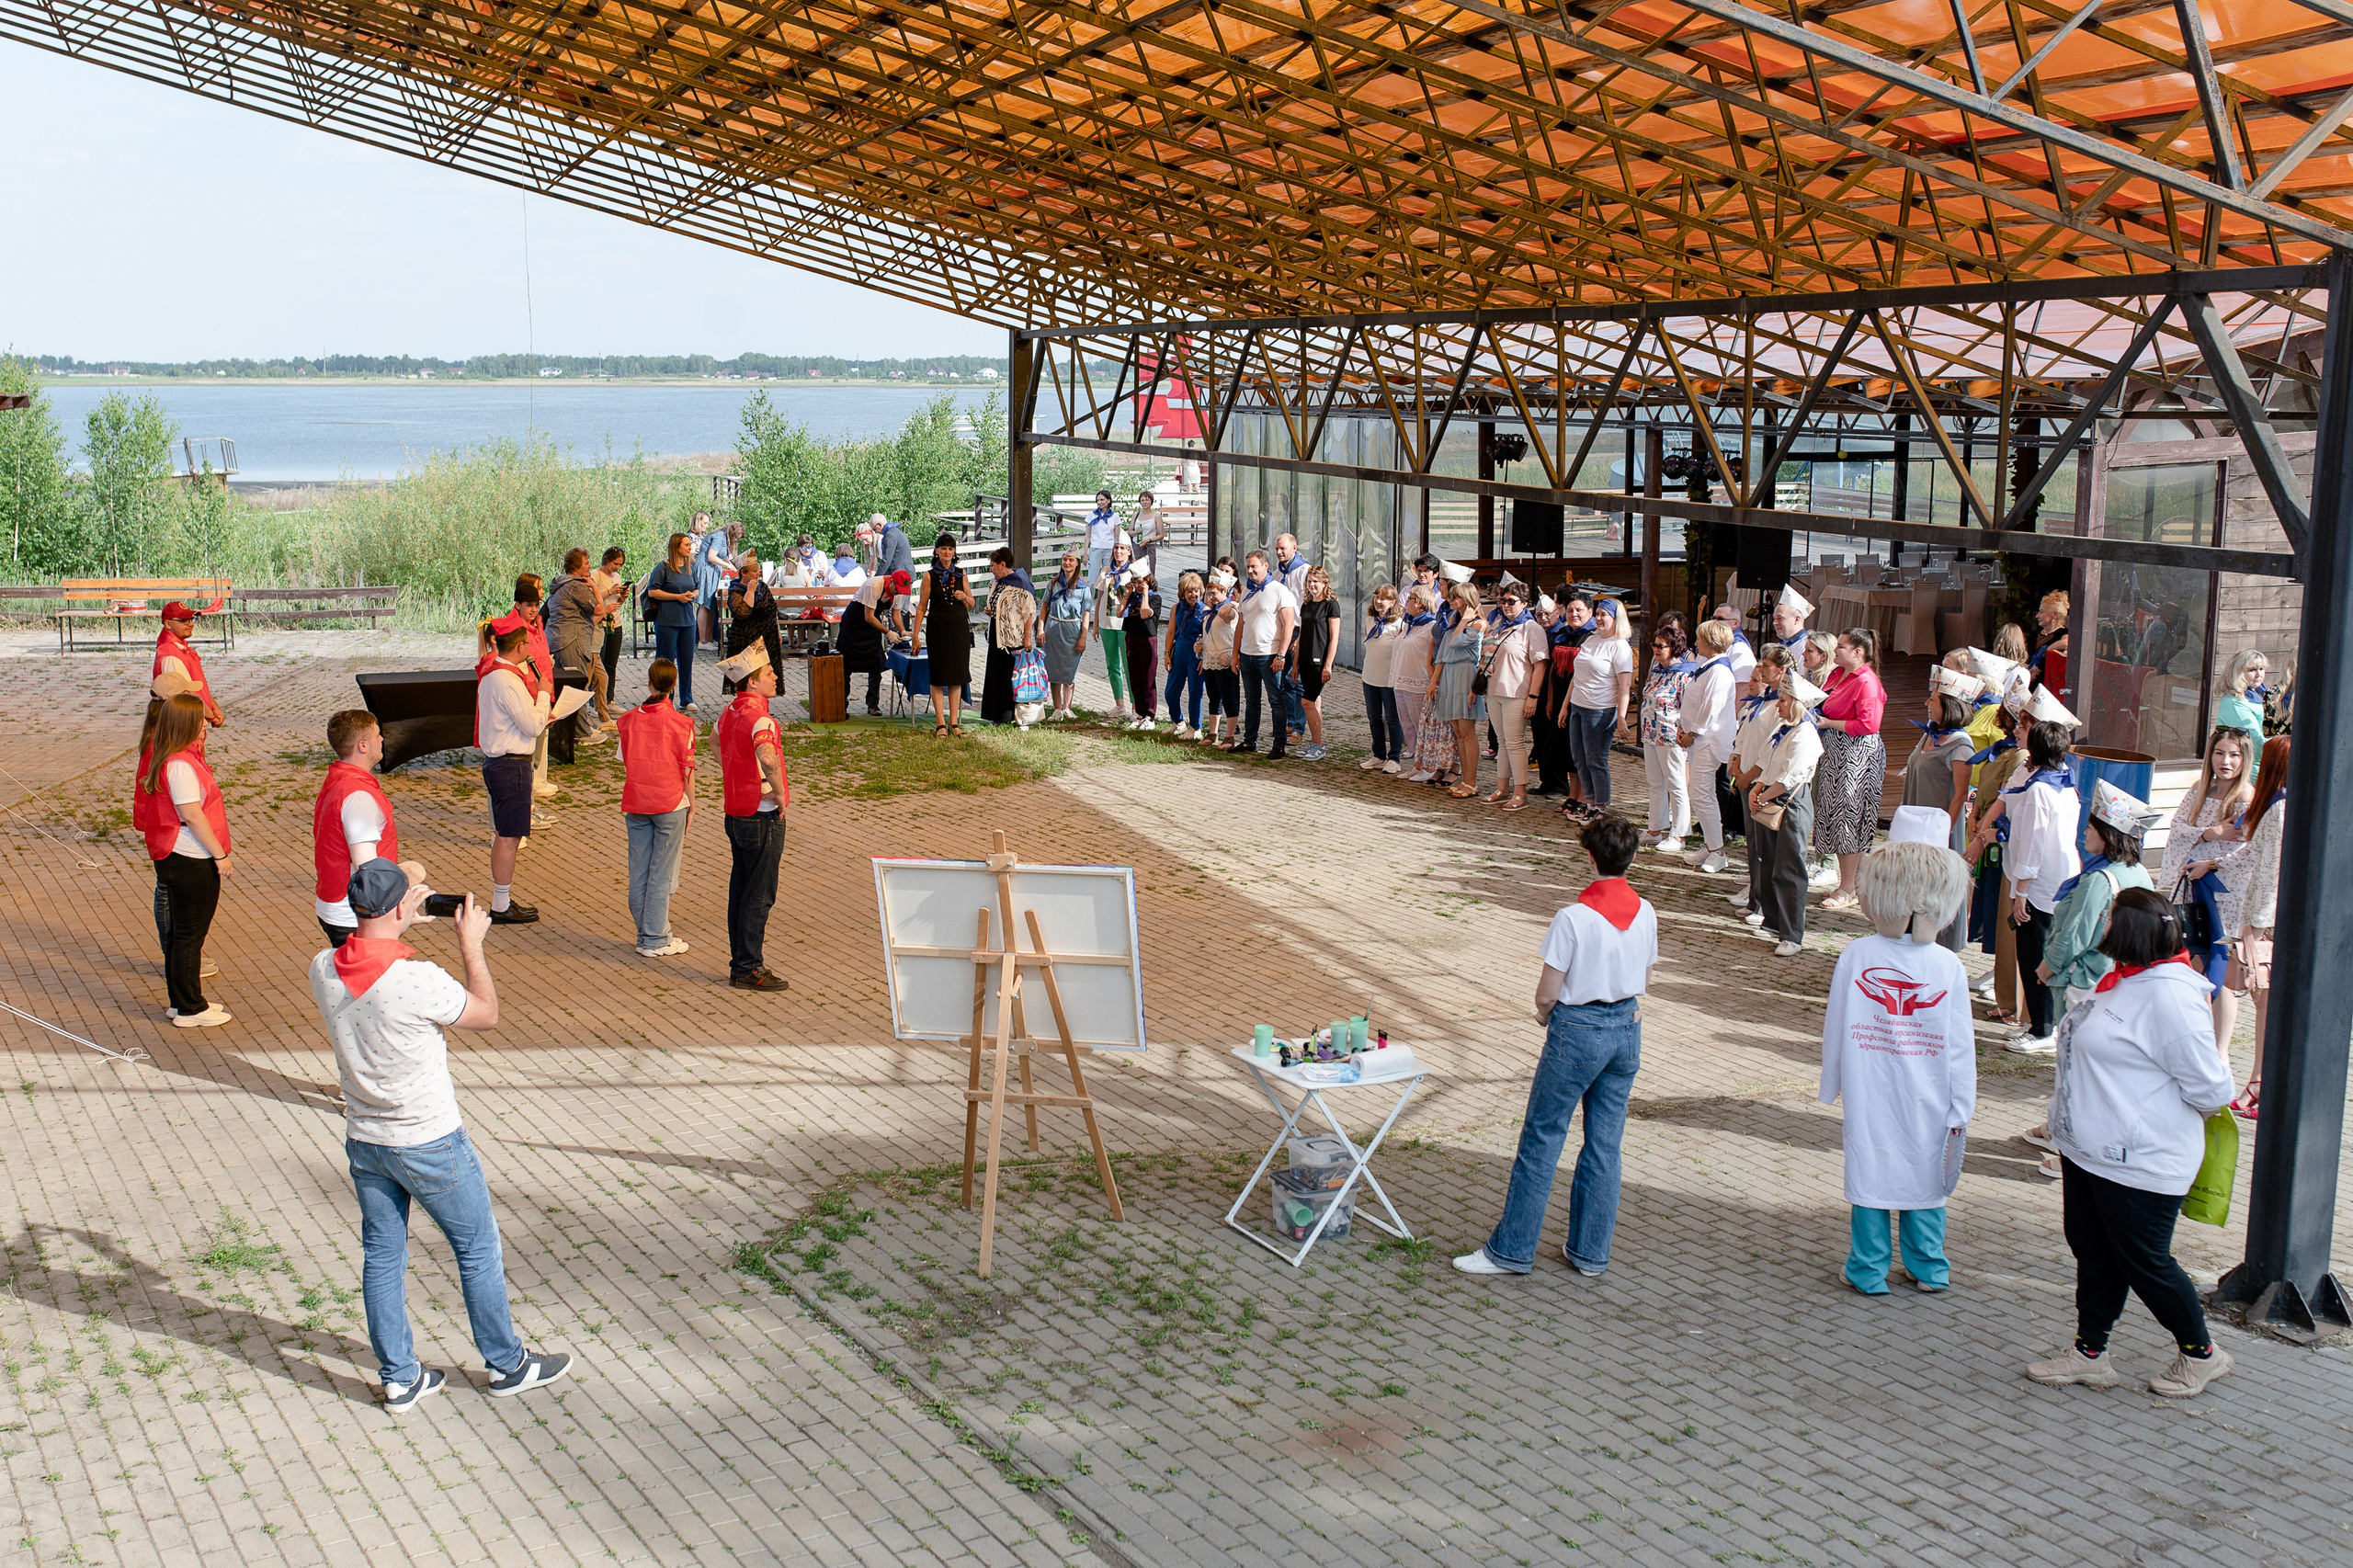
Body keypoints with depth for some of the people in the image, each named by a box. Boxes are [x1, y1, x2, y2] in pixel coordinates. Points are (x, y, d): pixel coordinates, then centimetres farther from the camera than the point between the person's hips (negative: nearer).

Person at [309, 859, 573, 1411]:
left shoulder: (322, 971, -9)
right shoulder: (420, 981, -28)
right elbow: (488, 1014, -10)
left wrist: (396, 925, 17)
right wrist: (471, 945, -2)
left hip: (363, 1141, 6)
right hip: (429, 1144, -6)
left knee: (381, 1256, 17)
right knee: (478, 1251, 12)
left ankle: (398, 1378, 27)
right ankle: (507, 1365, 26)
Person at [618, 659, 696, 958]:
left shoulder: (629, 720, 0)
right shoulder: (681, 723, -10)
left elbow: (625, 767, 5)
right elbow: (687, 771, -7)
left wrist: (627, 805, 15)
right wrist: (691, 807, 5)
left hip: (635, 805, 3)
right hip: (670, 804, -3)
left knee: (638, 871, 11)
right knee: (661, 874, 2)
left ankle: (644, 934, 18)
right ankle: (655, 940, 4)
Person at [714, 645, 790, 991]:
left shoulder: (731, 711, 8)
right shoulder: (758, 717, -21)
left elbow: (716, 737, 32)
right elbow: (768, 757, -41)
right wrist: (780, 793, -26)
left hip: (735, 813, 9)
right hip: (762, 817, -9)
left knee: (740, 891, 15)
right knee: (759, 895, -2)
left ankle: (740, 963, 22)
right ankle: (749, 970, 3)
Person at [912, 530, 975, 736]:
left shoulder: (961, 574, 8)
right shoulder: (929, 576, 0)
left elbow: (971, 604, 14)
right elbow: (921, 607, 0)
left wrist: (963, 597, -9)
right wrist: (916, 636, -4)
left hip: (960, 629, 3)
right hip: (937, 629, -3)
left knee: (957, 676, 5)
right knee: (938, 677, -1)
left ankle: (953, 722, 11)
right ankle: (940, 723, 4)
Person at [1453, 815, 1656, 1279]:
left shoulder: (1574, 918, -19)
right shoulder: (1645, 913, -2)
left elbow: (1547, 995, -14)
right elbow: (1645, 981, 10)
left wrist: (1546, 1015, 7)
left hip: (1578, 1032, -6)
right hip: (1628, 1030, 6)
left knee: (1541, 1140, 4)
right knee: (1604, 1145, 12)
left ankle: (1511, 1249, 10)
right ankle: (1590, 1253, 20)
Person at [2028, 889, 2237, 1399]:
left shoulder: (2169, 996, -25)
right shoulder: (2123, 980, 5)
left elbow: (2212, 1090, -22)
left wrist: (2155, 1123, -6)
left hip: (2139, 1163, -9)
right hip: (2087, 1148, 9)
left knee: (2144, 1262, 6)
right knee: (2093, 1252, 17)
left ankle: (2200, 1352, 27)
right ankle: (2090, 1353, 30)